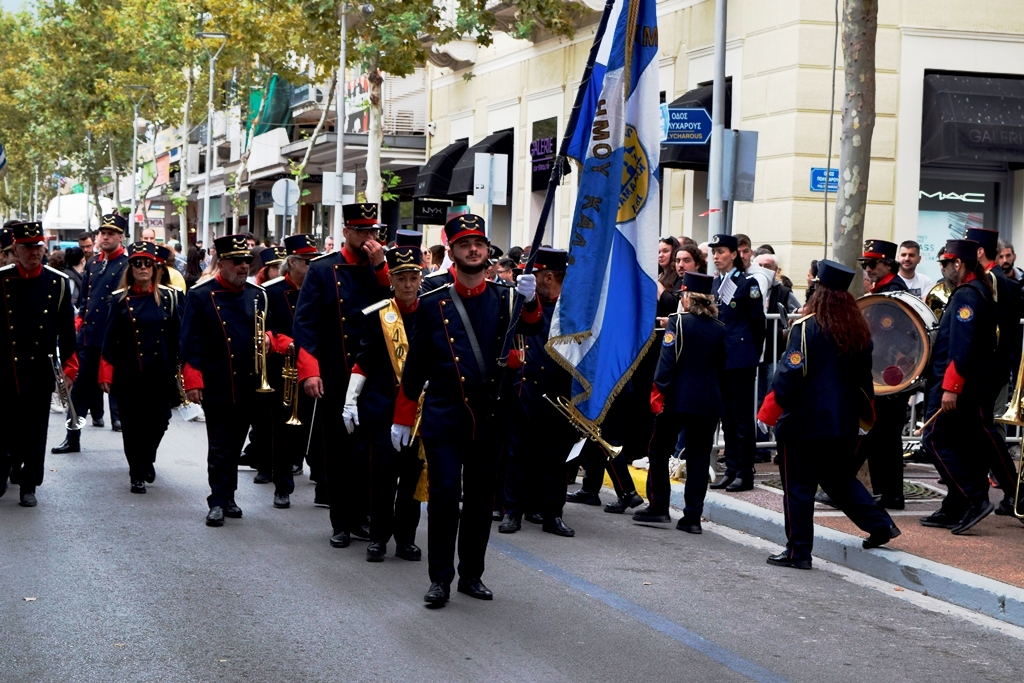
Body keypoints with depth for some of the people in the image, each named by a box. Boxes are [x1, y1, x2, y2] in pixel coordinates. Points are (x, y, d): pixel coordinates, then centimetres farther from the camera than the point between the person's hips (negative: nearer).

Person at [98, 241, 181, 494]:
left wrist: (176, 370, 3)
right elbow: (110, 340, 0)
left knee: (157, 422, 6)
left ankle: (147, 460, 33)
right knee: (132, 424, 1)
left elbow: (176, 337, 5)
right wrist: (106, 374, -4)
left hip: (160, 374, 1)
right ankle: (137, 474, 13)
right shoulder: (121, 299, 0)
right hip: (128, 375, -1)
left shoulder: (168, 297, 2)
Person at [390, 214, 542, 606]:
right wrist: (402, 420, 4)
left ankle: (471, 575, 19)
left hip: (488, 418, 2)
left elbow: (531, 328, -16)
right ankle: (440, 578, 1)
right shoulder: (433, 304, 1)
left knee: (480, 498, 8)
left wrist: (530, 301, -37)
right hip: (443, 416, -2)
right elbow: (415, 367, 4)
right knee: (445, 494, -7)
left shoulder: (505, 299, 4)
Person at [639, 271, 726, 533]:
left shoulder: (678, 322, -9)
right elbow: (721, 365, 12)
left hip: (678, 398, -4)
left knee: (659, 451, 10)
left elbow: (667, 360, -14)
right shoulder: (720, 328, 5)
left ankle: (659, 506, 9)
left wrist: (658, 392, -11)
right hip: (709, 401, 4)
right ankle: (693, 516, 4)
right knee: (699, 457, 6)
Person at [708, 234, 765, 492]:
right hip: (719, 357, 7)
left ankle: (745, 473, 0)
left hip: (740, 358, -7)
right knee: (727, 416, 10)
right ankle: (731, 469, 16)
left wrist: (752, 354, -1)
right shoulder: (715, 284, 13)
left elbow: (758, 322, -4)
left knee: (742, 416, -3)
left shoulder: (748, 284, -6)